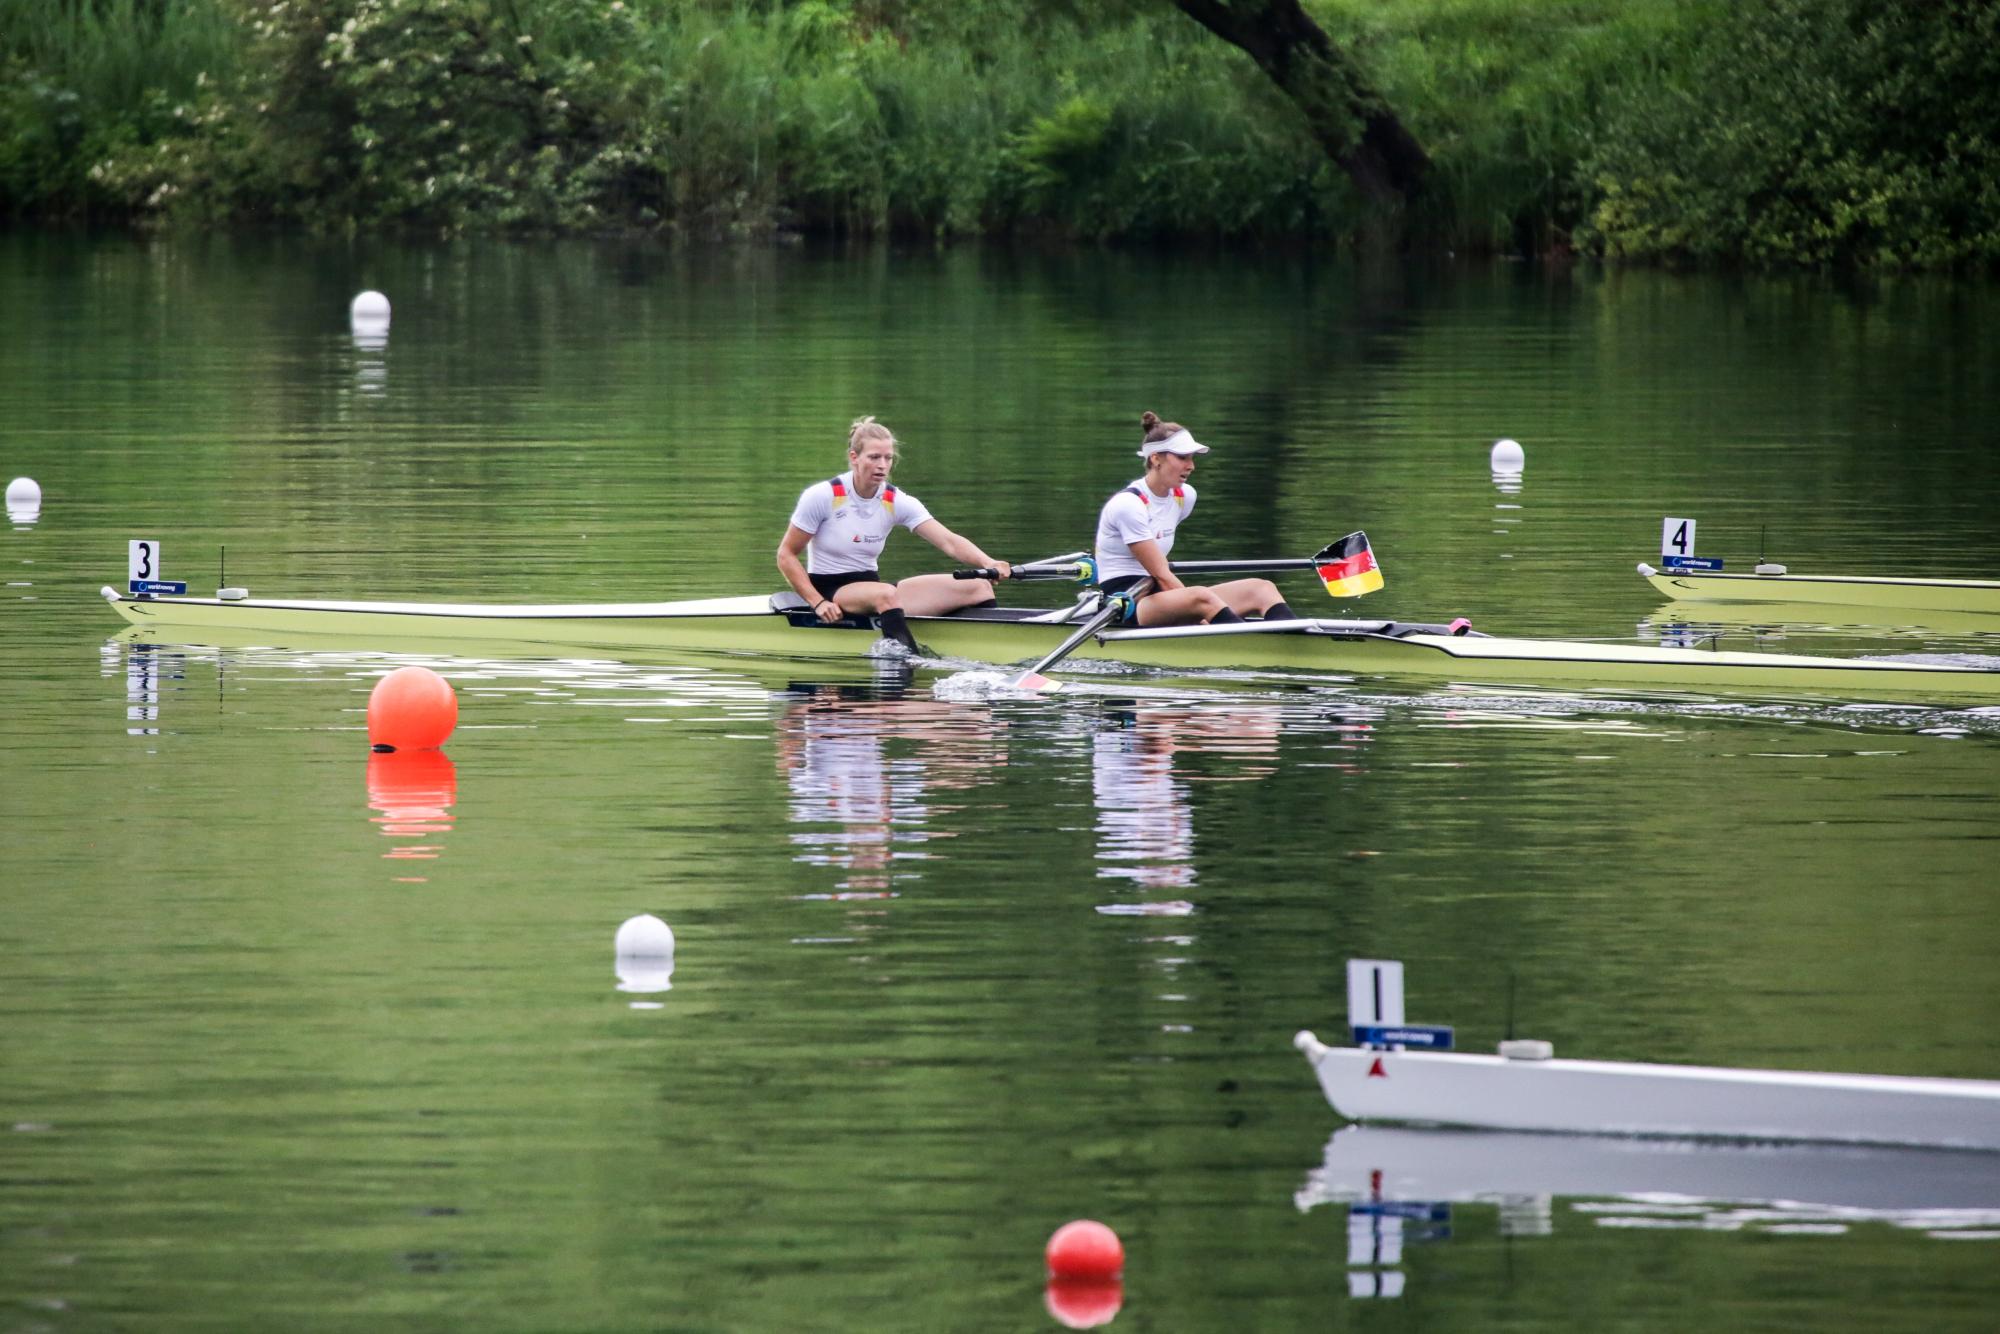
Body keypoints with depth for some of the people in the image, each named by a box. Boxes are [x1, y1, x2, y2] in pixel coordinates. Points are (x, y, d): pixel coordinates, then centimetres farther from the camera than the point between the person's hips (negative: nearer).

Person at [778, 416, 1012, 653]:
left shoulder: (896, 502, 1)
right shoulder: (823, 497, -9)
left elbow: (949, 542, -11)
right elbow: (786, 555, -6)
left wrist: (987, 563, -30)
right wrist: (818, 602, -18)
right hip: (829, 589, -5)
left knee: (979, 587, -7)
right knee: (885, 594, -41)